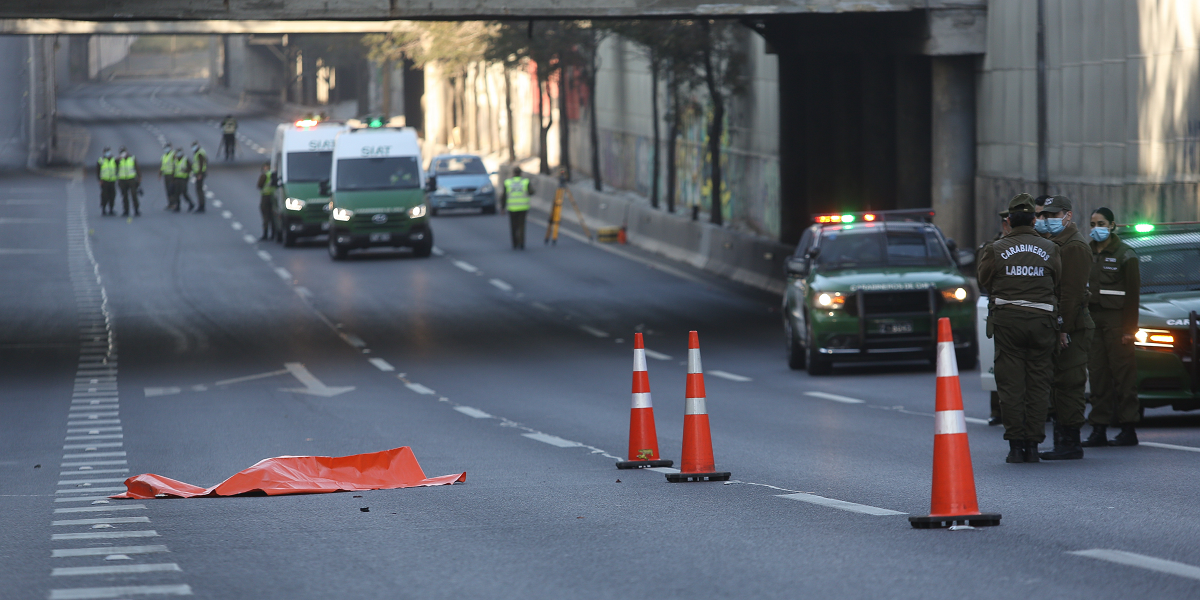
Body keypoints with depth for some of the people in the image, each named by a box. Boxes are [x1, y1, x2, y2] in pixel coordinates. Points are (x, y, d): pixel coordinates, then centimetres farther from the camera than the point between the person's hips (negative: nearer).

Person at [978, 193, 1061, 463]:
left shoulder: (996, 249, -1)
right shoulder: (1049, 249, 2)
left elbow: (985, 280, 10)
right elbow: (1058, 284, 8)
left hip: (1007, 318, -1)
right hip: (1041, 319, 1)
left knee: (1011, 383, 2)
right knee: (1038, 385, 5)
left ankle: (1015, 445, -2)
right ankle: (1033, 445, 2)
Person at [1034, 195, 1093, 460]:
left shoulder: (1074, 246, -11)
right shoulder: (1052, 243, 21)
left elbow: (1072, 291, -19)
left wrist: (1064, 328, -22)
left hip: (1071, 328, -10)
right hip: (1057, 328, 10)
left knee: (1068, 384, -10)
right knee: (1058, 385, 12)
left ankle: (1070, 444, -10)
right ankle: (1062, 440, 16)